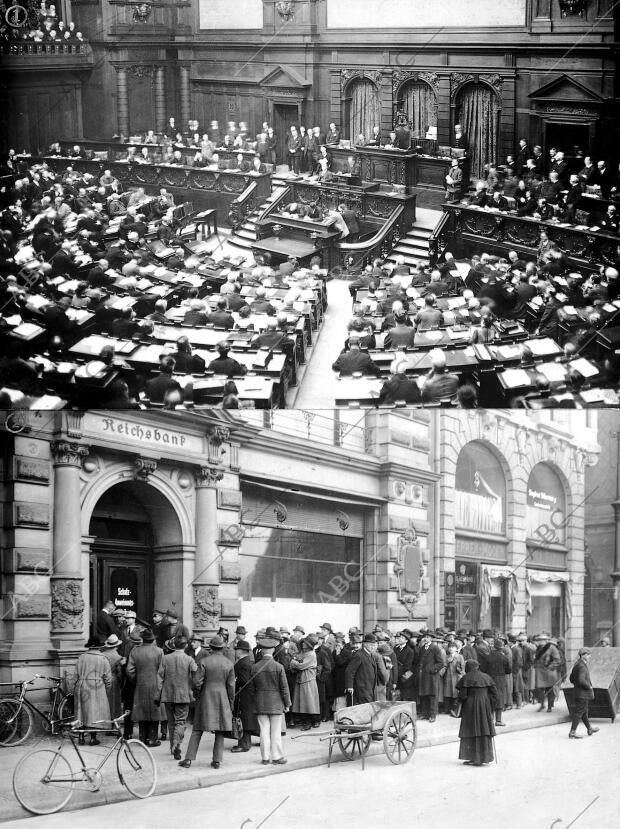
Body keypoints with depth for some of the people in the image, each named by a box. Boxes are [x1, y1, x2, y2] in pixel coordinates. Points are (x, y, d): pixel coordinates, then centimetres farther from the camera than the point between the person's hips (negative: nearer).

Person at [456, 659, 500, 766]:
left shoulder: (465, 678, -6)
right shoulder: (486, 677, 5)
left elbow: (462, 696, -11)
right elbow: (494, 693, 2)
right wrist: (492, 708, 7)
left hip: (470, 707, -4)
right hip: (485, 707, 4)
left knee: (471, 733, 3)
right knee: (484, 731, 10)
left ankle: (474, 758, 0)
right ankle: (485, 757, 11)